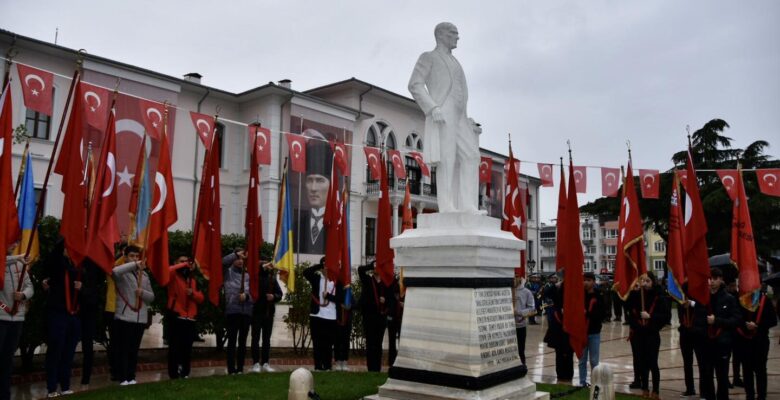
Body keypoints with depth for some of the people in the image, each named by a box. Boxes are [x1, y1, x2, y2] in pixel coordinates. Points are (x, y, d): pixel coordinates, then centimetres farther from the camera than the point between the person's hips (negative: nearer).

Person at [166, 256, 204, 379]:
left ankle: (185, 373, 16)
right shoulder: (174, 277, 3)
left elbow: (201, 298, 15)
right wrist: (183, 265, -11)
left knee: (187, 348, 8)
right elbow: (168, 270, -22)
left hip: (190, 319, 5)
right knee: (174, 347, -5)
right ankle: (174, 374, 2)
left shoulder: (193, 280, 20)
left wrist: (193, 293, -5)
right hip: (176, 318, -5)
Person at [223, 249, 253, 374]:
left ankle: (240, 368, 15)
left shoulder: (247, 275, 13)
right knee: (232, 340, -3)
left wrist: (246, 295, -10)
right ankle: (231, 369, 1)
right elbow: (223, 261, -15)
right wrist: (236, 254, -16)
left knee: (243, 341, 8)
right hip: (232, 310, -3)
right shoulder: (228, 272, 5)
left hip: (246, 310, 3)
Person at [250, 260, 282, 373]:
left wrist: (274, 296, -13)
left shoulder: (273, 279, 8)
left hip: (269, 312, 4)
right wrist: (263, 267, -25)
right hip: (257, 311, -4)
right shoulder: (255, 277, -3)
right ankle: (256, 363, 7)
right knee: (256, 338, 1)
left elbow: (280, 294, 7)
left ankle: (265, 363, 15)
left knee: (267, 339, 9)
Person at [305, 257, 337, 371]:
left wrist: (329, 296, -11)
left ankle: (328, 366, 12)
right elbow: (306, 272, -14)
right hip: (317, 315, 0)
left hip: (331, 317, 0)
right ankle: (318, 366, 11)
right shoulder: (316, 277, 6)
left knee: (328, 343, 4)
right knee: (317, 343, 4)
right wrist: (319, 266, -13)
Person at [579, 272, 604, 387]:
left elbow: (601, 315, -11)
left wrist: (588, 313, -21)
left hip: (594, 333, -2)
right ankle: (582, 382, 20)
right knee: (582, 360, 11)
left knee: (594, 360, 7)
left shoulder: (599, 296, -6)